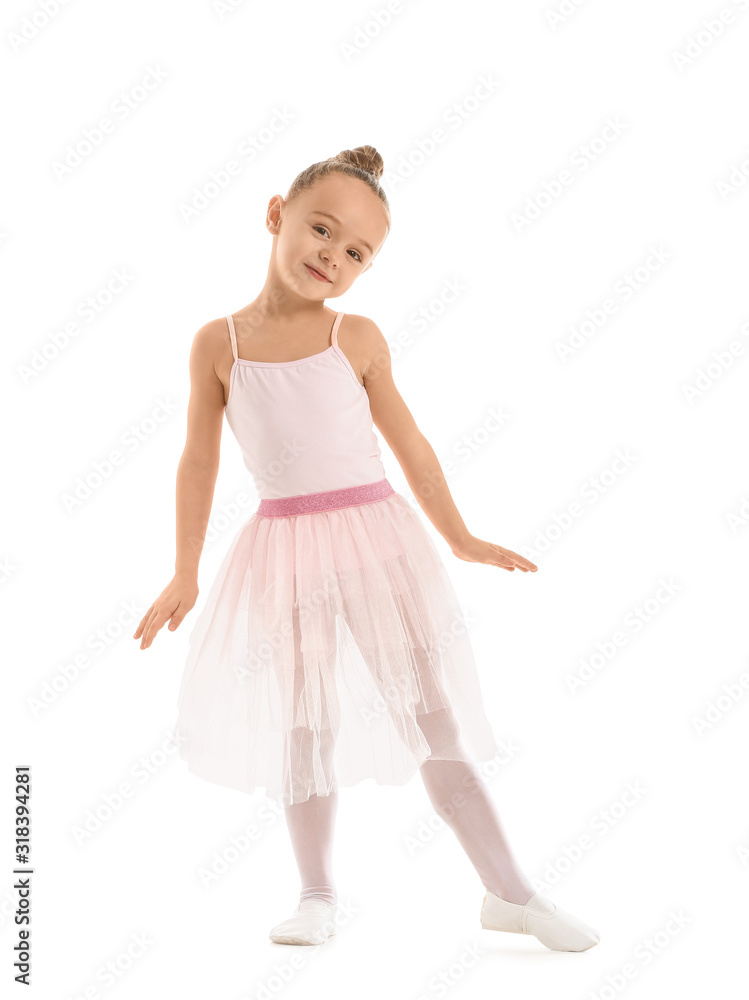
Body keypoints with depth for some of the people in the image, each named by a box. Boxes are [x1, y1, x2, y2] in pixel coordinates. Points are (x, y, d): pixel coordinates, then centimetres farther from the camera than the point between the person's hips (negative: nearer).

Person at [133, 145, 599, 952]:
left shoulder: (357, 338, 0)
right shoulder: (218, 343, -1)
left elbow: (408, 443, 7)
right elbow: (199, 460, 3)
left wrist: (459, 539, 11)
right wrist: (185, 574, 3)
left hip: (376, 537, 0)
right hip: (285, 550, 0)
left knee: (432, 715, 4)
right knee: (307, 728, 10)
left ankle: (509, 892, 13)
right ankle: (316, 895, 28)